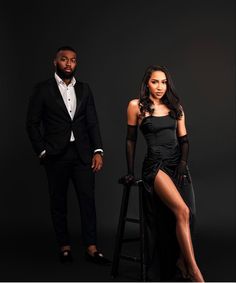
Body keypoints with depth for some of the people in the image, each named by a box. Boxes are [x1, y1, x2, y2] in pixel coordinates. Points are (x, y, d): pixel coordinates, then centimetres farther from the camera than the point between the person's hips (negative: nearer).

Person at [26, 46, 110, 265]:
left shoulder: (84, 89, 10)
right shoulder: (43, 89, 0)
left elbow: (92, 122, 8)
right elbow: (32, 123, 0)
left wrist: (98, 151, -1)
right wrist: (42, 152, -6)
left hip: (82, 153, 2)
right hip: (56, 155, -2)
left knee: (88, 199, -2)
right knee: (58, 202, 6)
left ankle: (91, 248, 2)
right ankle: (64, 246, 18)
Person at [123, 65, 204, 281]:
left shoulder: (176, 107, 13)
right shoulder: (137, 106, 2)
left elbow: (184, 139, 13)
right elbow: (131, 140, 6)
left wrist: (183, 163, -4)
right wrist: (131, 172, 7)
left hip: (179, 164, 5)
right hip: (156, 165, -5)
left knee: (186, 215, -7)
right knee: (182, 211, -22)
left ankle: (180, 262, 11)